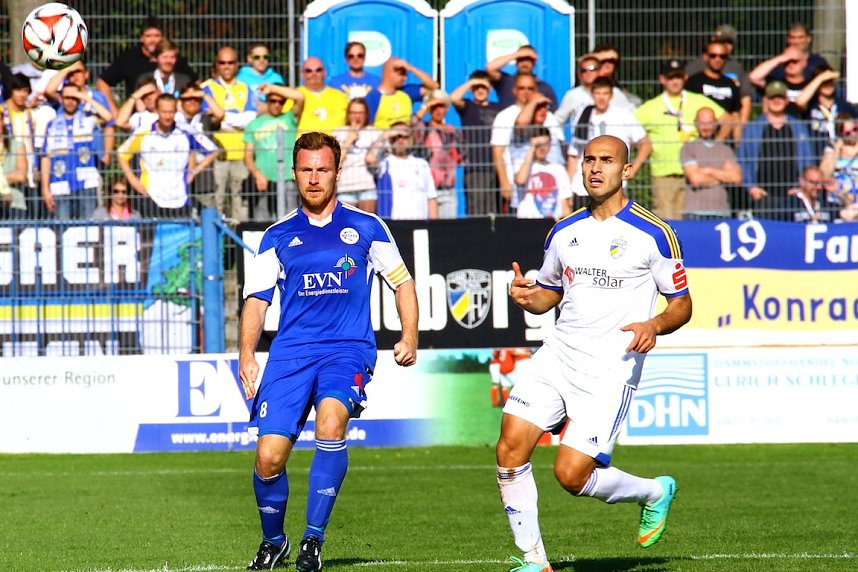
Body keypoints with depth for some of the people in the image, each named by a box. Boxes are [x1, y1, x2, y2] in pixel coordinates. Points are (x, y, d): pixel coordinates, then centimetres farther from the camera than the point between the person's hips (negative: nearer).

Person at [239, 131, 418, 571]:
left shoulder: (366, 228, 9)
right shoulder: (278, 237, 12)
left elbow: (402, 282, 16)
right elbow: (256, 300, 10)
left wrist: (409, 338, 4)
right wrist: (247, 357, -3)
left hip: (348, 350, -2)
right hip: (290, 353, 2)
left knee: (330, 421, -31)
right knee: (269, 456, -9)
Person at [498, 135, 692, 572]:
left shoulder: (652, 234, -4)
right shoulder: (564, 232, 11)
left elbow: (682, 304, 1)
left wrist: (654, 326, -20)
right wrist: (526, 297, 0)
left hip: (611, 368, -5)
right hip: (558, 355, 5)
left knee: (572, 474, -11)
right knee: (510, 449, -11)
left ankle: (655, 492, 19)